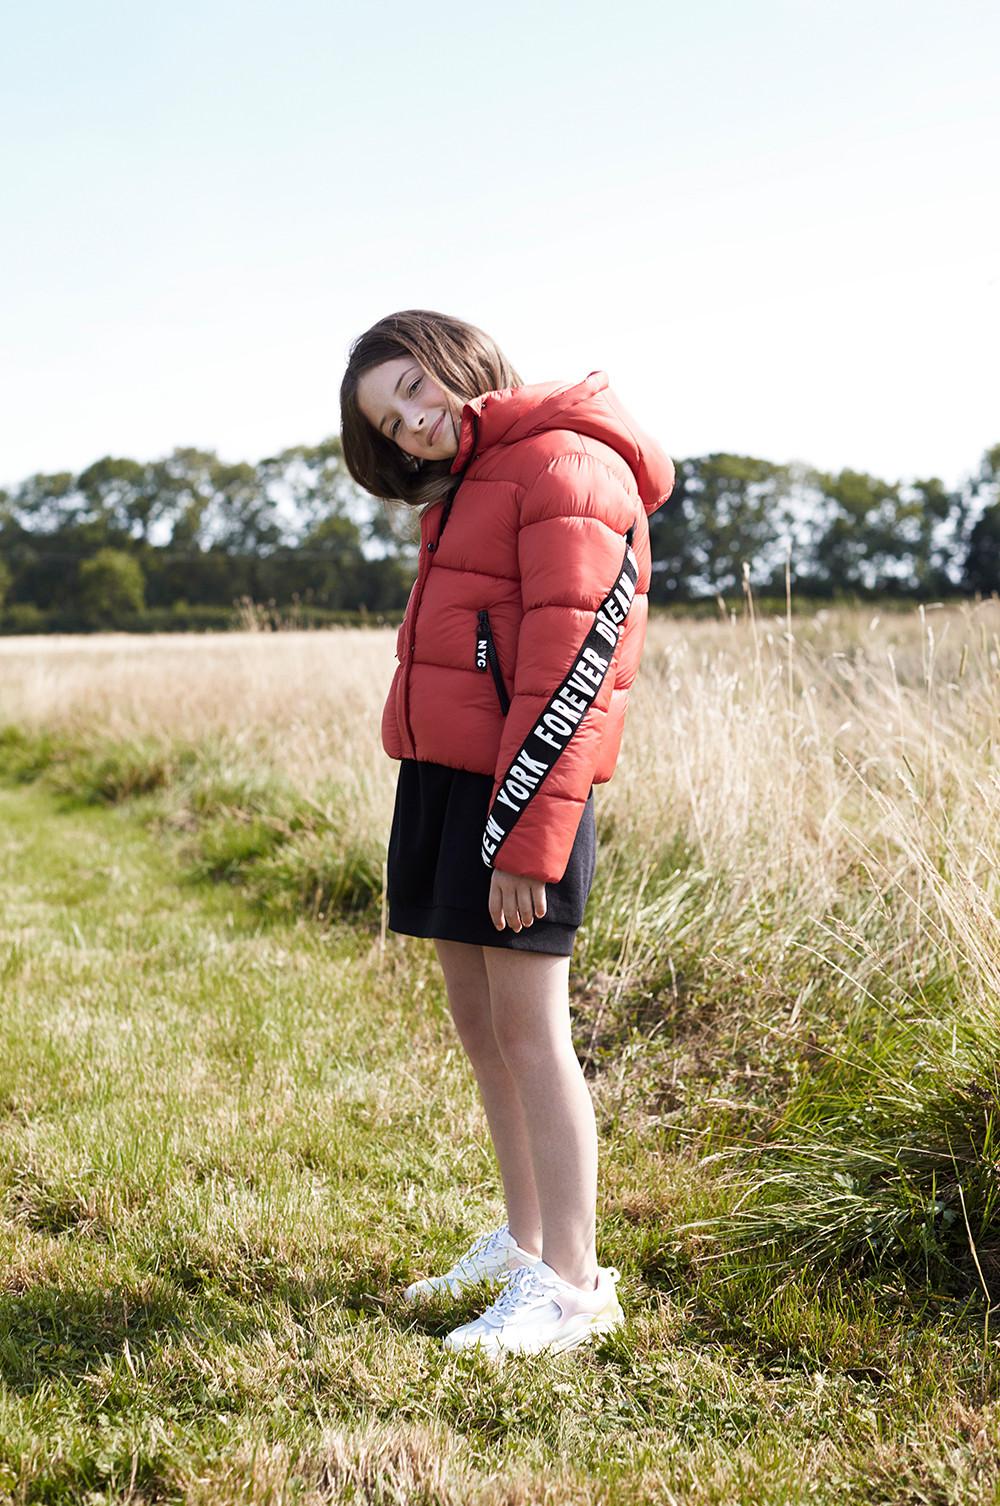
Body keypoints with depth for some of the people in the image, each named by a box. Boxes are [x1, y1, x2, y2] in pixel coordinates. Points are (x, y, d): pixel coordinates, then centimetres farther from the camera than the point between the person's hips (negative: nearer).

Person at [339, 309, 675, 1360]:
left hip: (521, 785, -9)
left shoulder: (568, 466, -11)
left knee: (528, 1029, -6)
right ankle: (523, 1244, 24)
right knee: (478, 1023, 12)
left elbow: (570, 666, -18)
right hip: (441, 774, 9)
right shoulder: (465, 489, 19)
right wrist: (438, 797, 14)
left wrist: (526, 836, -20)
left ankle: (571, 1286, 2)